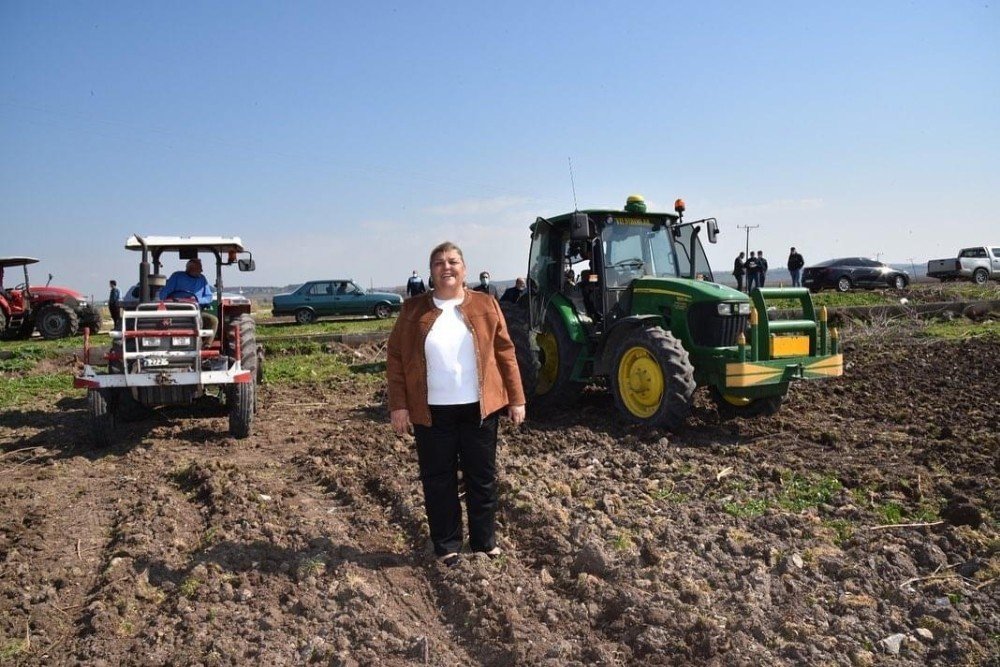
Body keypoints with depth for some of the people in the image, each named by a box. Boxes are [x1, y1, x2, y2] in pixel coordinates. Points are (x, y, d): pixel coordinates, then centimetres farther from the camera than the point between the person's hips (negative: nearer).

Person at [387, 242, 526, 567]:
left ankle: (485, 540, 27)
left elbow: (505, 353, 4)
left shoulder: (485, 305, 3)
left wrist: (516, 398, 1)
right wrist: (399, 405, -7)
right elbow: (395, 358, 0)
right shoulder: (413, 309, 1)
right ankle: (446, 545, 23)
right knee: (438, 479, 8)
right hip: (432, 411, 0)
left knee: (482, 476, 10)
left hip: (479, 408, 1)